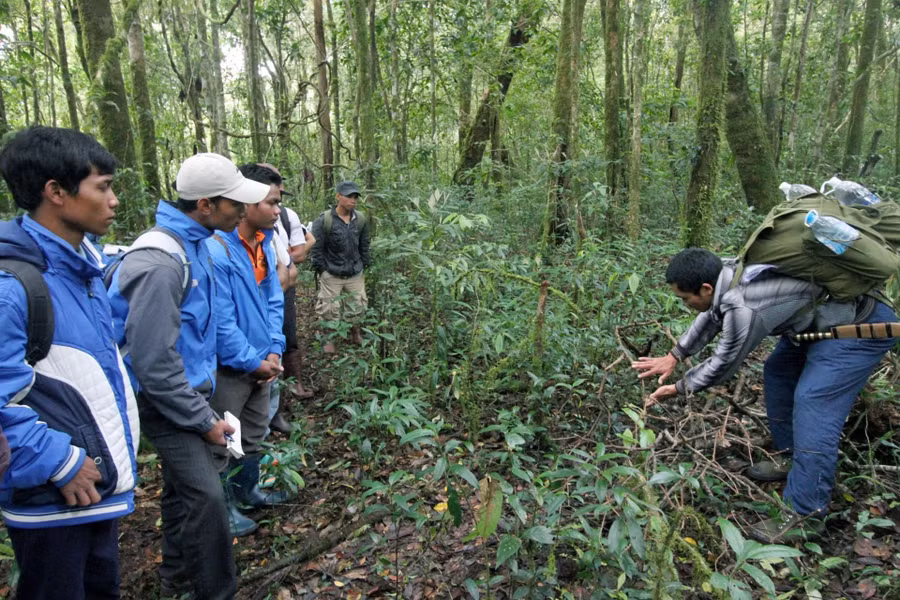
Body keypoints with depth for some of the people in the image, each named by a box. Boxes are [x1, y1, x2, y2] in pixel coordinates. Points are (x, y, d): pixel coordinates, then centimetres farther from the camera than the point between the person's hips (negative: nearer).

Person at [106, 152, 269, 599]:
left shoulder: (194, 244, 3)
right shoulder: (161, 263, -26)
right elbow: (154, 362, -25)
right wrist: (203, 420, -16)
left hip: (189, 390, 9)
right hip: (166, 399, -9)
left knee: (182, 488, 21)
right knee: (206, 496, -9)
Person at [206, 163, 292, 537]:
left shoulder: (264, 243, 1)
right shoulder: (218, 251, -25)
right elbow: (220, 321, -23)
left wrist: (273, 351, -4)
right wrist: (254, 361, -14)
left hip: (261, 362, 8)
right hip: (229, 366, -8)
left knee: (254, 434, 24)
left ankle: (247, 489, 43)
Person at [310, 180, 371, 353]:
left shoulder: (361, 219, -1)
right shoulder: (324, 220, -14)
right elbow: (316, 248, -8)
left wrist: (364, 267, 10)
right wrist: (322, 270, -7)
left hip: (356, 275, 4)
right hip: (331, 275, -3)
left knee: (357, 308, 12)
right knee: (330, 310, 5)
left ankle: (356, 335, 36)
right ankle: (329, 340, 24)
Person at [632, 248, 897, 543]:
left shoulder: (743, 309, -34)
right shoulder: (726, 274, -7)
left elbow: (722, 365, -17)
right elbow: (710, 317, 13)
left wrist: (678, 389, -1)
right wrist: (673, 357, 17)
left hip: (862, 327, -10)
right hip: (821, 316, 10)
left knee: (813, 403, -15)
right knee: (778, 372, 16)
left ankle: (804, 512, -5)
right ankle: (791, 456, 30)